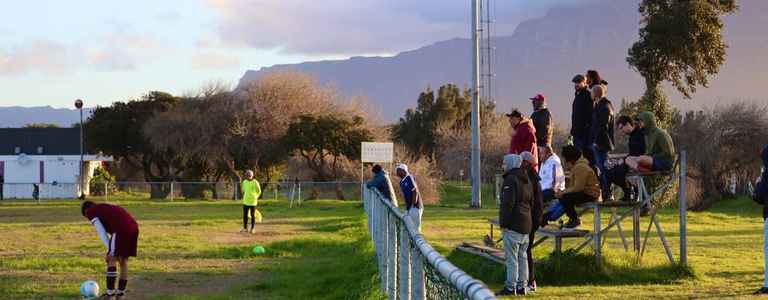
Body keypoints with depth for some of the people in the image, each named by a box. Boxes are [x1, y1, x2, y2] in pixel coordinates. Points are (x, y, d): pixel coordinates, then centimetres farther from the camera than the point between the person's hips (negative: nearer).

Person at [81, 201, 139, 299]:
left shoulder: (91, 212, 13)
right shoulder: (105, 208, 35)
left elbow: (102, 233, 3)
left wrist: (110, 251, 2)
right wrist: (111, 250, 20)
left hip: (121, 229, -7)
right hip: (134, 227, 8)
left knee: (112, 260, 2)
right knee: (123, 261, 16)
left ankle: (110, 292, 0)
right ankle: (121, 292, 21)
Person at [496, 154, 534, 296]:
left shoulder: (510, 180, -13)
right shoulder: (527, 180, 17)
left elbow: (508, 204, -19)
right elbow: (531, 202, 21)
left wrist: (503, 223, -15)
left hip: (513, 225, -9)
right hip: (526, 224, 9)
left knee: (511, 258, -6)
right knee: (522, 257, 12)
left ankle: (510, 287, -6)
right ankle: (521, 286, 14)